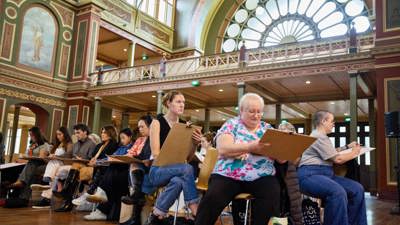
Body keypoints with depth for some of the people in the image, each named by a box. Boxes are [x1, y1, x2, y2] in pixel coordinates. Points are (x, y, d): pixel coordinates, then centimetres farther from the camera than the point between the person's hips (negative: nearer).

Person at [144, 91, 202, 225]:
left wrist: (195, 144, -12)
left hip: (177, 170, 4)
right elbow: (155, 153, -12)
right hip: (158, 171, -4)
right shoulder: (157, 122, -3)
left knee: (177, 182, -36)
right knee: (187, 169, -35)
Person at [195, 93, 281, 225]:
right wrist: (251, 147, -21)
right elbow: (223, 149, -11)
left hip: (261, 177, 3)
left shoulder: (268, 128, 15)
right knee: (213, 198, -28)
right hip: (228, 175, -2)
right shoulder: (231, 124, 6)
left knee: (273, 193, -28)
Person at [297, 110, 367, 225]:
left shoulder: (321, 136, 24)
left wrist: (347, 147, 33)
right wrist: (354, 153, 6)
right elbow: (337, 159, -10)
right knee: (338, 192, -36)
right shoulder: (318, 136, -10)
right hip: (310, 175, -10)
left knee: (357, 189, -2)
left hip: (325, 173, 11)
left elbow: (332, 153, 38)